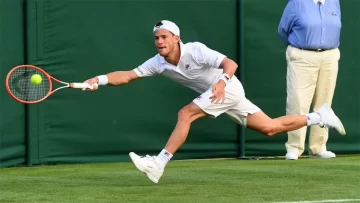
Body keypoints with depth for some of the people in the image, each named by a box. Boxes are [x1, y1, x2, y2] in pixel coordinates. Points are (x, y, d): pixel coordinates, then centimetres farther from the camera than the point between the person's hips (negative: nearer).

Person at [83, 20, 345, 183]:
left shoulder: (195, 50, -25)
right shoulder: (158, 63, -5)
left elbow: (231, 63, -33)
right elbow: (127, 75, -8)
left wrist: (222, 80, -53)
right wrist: (99, 80, -22)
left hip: (227, 87, -8)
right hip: (215, 93, 8)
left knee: (185, 114, -23)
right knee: (270, 128, 11)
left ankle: (159, 164, -21)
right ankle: (318, 117, 22)